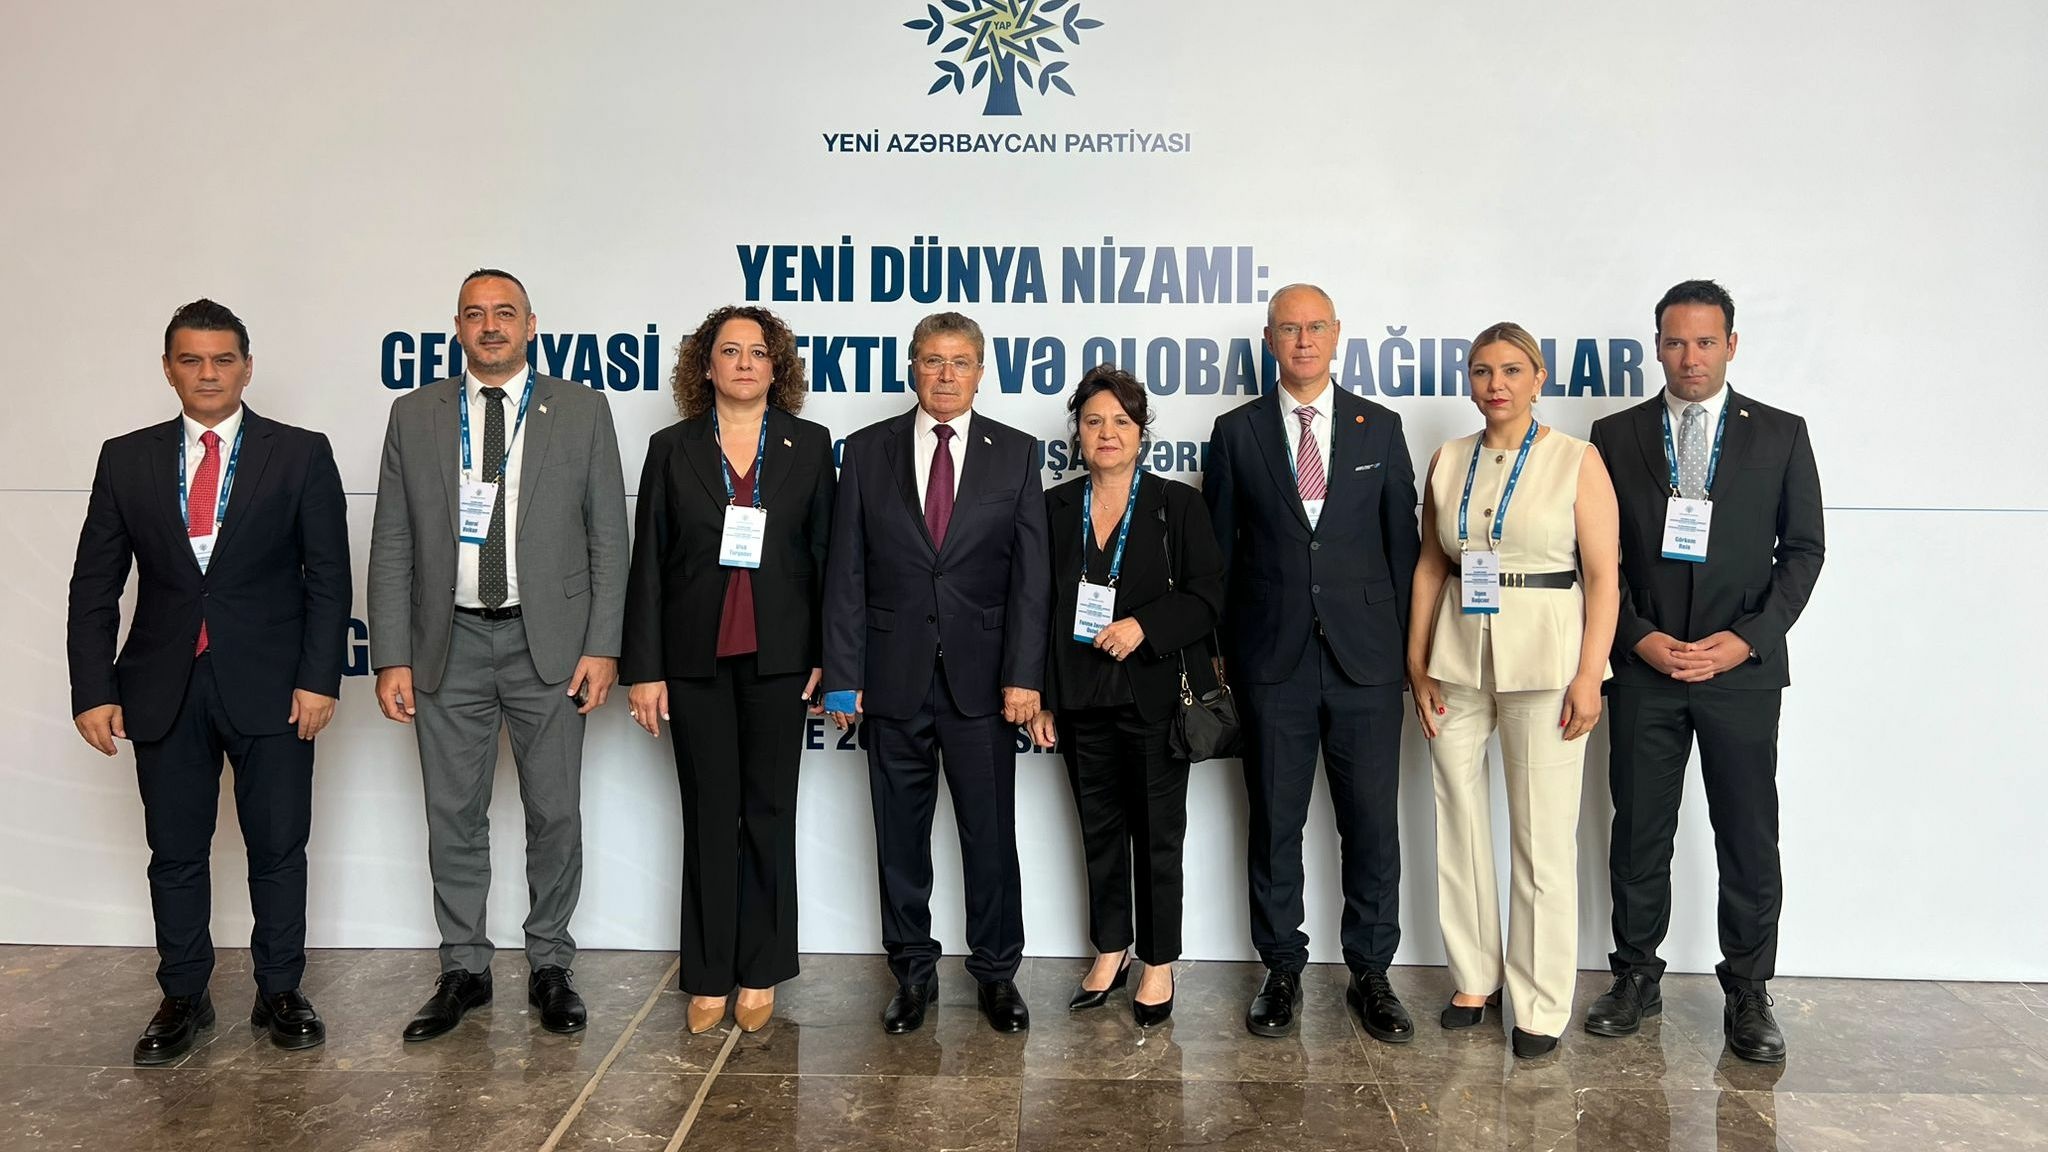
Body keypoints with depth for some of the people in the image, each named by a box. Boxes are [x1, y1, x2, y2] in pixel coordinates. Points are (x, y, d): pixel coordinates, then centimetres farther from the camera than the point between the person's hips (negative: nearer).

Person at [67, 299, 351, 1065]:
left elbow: (328, 576, -3)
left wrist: (319, 677, -10)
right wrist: (94, 689, -3)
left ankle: (279, 994, 20)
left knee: (278, 847, 6)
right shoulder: (126, 459, 6)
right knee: (175, 852, 10)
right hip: (163, 689, 2)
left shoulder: (300, 455, 0)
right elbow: (95, 584, 6)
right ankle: (183, 999, 24)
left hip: (270, 685, -2)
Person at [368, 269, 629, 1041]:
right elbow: (392, 546, 4)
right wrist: (392, 658, -2)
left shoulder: (582, 411, 2)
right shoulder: (414, 415, 6)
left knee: (555, 813, 6)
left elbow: (608, 538, 0)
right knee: (453, 816, 9)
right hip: (450, 643, 2)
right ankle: (464, 970, 24)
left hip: (549, 642, -1)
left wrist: (602, 646, -7)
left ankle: (550, 967, 22)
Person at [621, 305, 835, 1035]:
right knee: (709, 817, 6)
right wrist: (643, 669, -3)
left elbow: (827, 556, 3)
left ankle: (760, 974, 19)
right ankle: (708, 978, 16)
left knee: (768, 812, 7)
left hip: (779, 658, 0)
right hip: (696, 660, 0)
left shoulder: (810, 447, 4)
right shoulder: (672, 449, 4)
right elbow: (648, 564, 2)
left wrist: (829, 658, -3)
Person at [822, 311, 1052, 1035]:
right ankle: (913, 972, 24)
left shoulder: (1016, 454, 4)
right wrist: (843, 675, -3)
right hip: (894, 676, 1)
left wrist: (1024, 674, -8)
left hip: (983, 676, 0)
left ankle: (996, 973, 22)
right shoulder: (868, 451, 5)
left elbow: (1030, 574, 0)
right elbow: (846, 571, 3)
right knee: (901, 837, 9)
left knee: (991, 834, 6)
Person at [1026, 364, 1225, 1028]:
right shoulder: (1056, 508, 7)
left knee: (1157, 834, 4)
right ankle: (1109, 953, 27)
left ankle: (1159, 965, 17)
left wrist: (1144, 626, -19)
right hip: (1082, 700, 3)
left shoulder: (1178, 505, 0)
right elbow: (1039, 607, 8)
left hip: (1155, 696, -3)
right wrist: (1039, 698, 3)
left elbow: (1207, 596, -4)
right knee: (1099, 830, 12)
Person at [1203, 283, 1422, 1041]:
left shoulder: (1380, 428, 7)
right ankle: (1281, 970, 22)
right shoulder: (1237, 432, 5)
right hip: (1273, 659, 0)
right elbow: (1219, 548, 6)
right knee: (1274, 823, 7)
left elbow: (1402, 540, 7)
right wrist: (1220, 650, 2)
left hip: (1366, 659, 1)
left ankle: (1371, 973, 20)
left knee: (1372, 823, 5)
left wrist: (1409, 644, 3)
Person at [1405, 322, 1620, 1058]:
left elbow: (1603, 575, -4)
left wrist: (1590, 674, -11)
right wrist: (1417, 664, 4)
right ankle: (1474, 978, 25)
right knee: (1459, 824, 9)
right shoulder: (1448, 461, 9)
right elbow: (1430, 565, 10)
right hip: (1457, 659, 4)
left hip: (1544, 659, -4)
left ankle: (1542, 1005, 12)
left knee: (1545, 838, 0)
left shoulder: (1577, 460, -1)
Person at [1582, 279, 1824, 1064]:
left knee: (1748, 837, 5)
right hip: (1644, 668, 1)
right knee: (1639, 832, 7)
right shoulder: (1616, 436, 5)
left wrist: (1746, 639, -9)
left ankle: (1747, 992, 18)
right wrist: (1639, 638, -7)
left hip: (1742, 668, 0)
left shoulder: (1780, 435, 5)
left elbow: (1803, 550, 3)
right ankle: (1636, 978, 20)